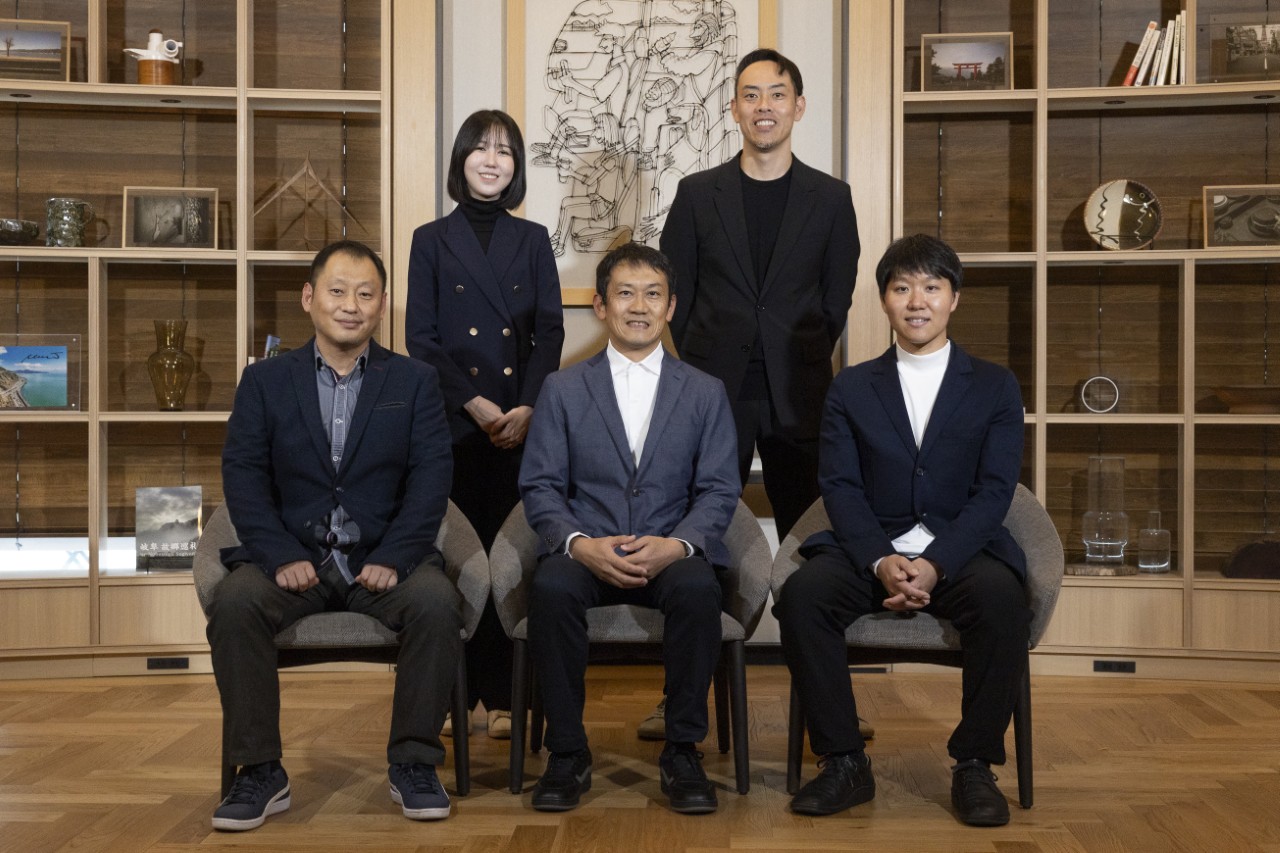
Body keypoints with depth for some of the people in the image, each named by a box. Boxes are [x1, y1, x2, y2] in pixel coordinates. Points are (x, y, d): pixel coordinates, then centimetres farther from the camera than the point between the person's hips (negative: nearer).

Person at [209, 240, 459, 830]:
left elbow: (431, 477, -1)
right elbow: (243, 475, 0)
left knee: (436, 601, -30)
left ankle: (412, 764, -13)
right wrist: (281, 556, -16)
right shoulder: (264, 381, 11)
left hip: (384, 559, 0)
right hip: (293, 557, 1)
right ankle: (259, 772, -15)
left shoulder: (415, 382, 10)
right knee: (233, 601, -29)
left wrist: (394, 557, -16)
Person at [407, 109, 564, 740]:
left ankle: (503, 695, 8)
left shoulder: (532, 240, 12)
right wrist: (473, 403, -10)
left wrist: (527, 408, -9)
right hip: (453, 421, -1)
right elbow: (421, 337, 1)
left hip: (522, 420, 1)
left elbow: (550, 331, 5)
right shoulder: (431, 240, 8)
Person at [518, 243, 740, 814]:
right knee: (550, 586, -33)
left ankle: (682, 752, -18)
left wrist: (677, 544, -16)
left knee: (699, 587, -34)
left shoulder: (705, 393, 12)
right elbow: (539, 486, 4)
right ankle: (567, 753, -17)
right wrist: (580, 543, -17)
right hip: (585, 552, 0)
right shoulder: (563, 390, 11)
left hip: (672, 554, 0)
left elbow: (719, 491, 4)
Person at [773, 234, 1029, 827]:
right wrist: (881, 561, -18)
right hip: (872, 550, 1)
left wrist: (934, 564, -19)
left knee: (1002, 597, -34)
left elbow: (994, 490, -2)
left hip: (961, 552, -1)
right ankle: (844, 764, -18)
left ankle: (974, 765, -18)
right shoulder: (850, 390, 13)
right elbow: (841, 488, 1)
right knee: (803, 593, -29)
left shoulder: (995, 387, 10)